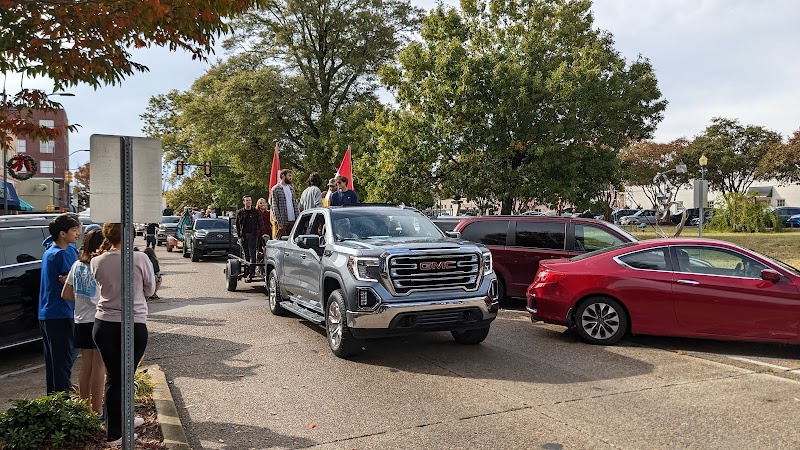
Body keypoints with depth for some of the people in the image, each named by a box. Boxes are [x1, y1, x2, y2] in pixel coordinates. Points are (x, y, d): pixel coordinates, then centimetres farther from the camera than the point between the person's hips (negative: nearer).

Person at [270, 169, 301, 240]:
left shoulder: (291, 188, 16)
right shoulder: (276, 189, -4)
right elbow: (274, 206, -9)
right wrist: (279, 221, -16)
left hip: (292, 220, 6)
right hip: (282, 221, -6)